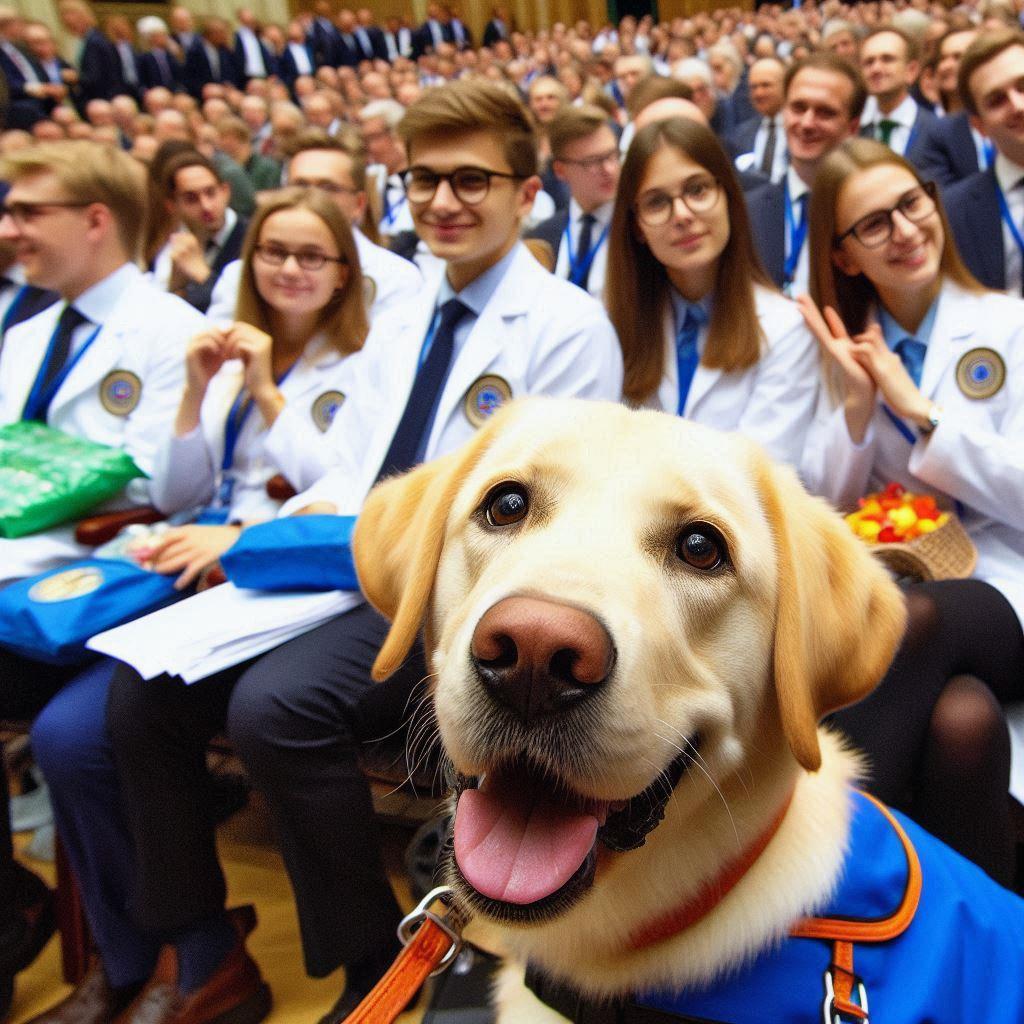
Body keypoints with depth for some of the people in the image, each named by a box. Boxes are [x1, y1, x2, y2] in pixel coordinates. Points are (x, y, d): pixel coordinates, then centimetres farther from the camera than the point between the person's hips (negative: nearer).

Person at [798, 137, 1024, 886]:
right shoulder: (849, 346, 12)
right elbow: (827, 508, 8)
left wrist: (919, 410, -10)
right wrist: (856, 402, -7)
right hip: (889, 589, 1)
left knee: (915, 620, -38)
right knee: (959, 719, -35)